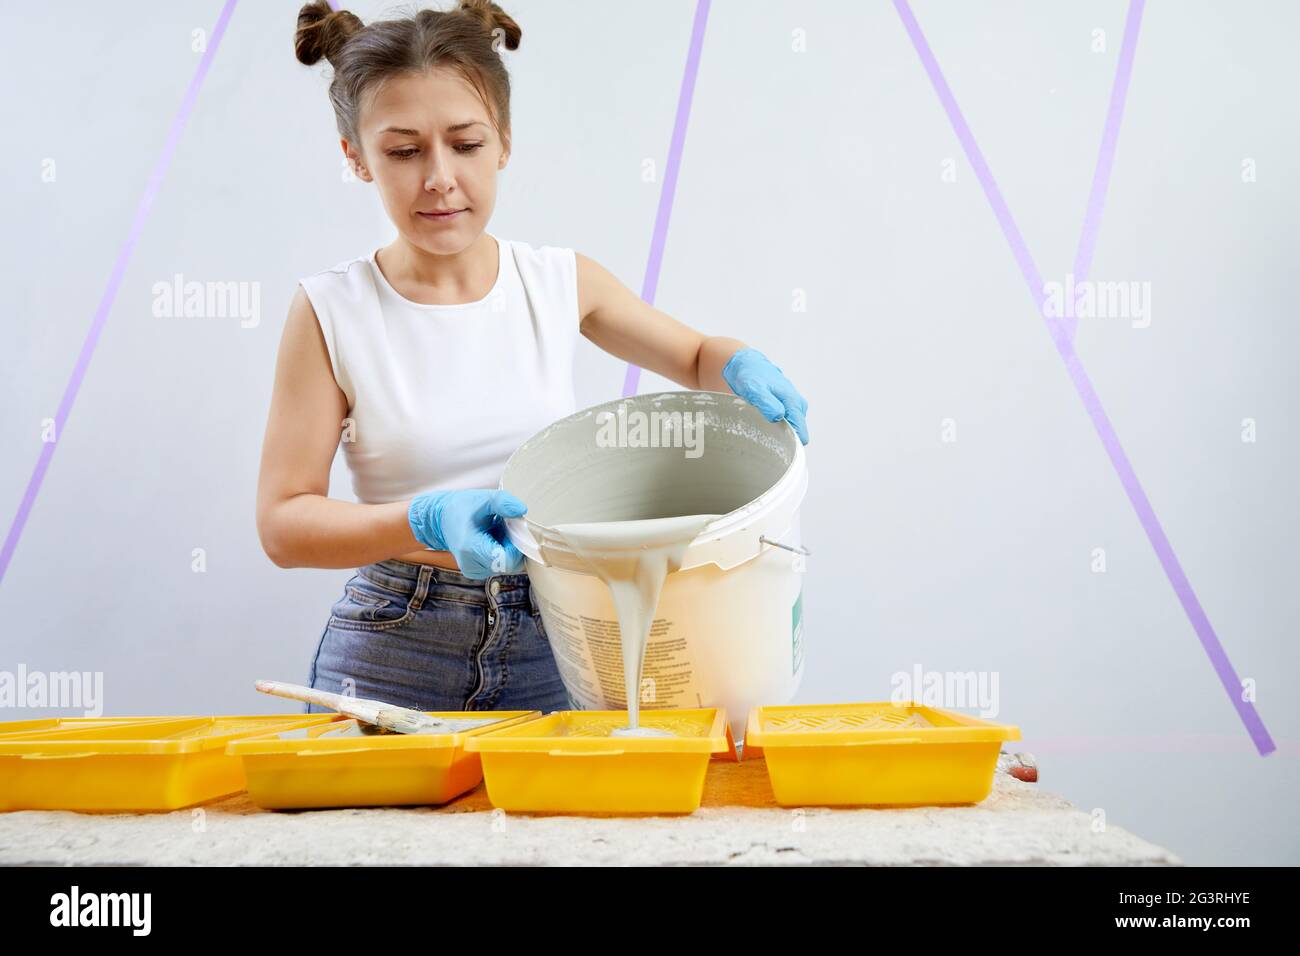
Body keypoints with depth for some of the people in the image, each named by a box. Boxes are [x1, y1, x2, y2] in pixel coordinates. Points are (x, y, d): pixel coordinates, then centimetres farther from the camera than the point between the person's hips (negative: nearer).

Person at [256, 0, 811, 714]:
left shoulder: (562, 282, 1)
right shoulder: (331, 309, -7)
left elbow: (694, 359, 17)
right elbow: (283, 522, -7)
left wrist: (742, 366, -6)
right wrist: (426, 521, -23)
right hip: (394, 660, -2)